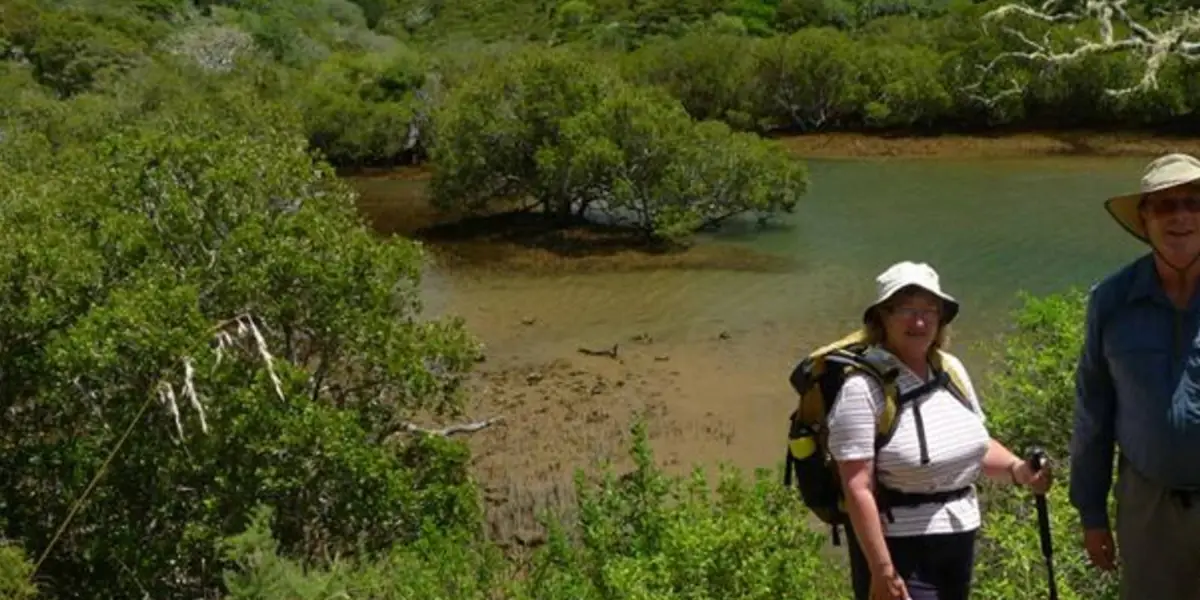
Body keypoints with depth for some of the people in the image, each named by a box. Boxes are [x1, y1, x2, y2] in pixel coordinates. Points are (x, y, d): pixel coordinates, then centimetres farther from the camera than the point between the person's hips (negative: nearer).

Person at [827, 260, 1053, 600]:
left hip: (959, 537, 8)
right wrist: (882, 571, -23)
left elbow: (978, 445, 16)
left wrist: (1018, 470, -5)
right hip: (899, 545, -7)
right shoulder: (864, 387, -18)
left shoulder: (951, 368, 5)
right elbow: (857, 490, -21)